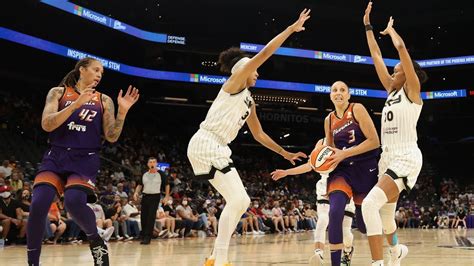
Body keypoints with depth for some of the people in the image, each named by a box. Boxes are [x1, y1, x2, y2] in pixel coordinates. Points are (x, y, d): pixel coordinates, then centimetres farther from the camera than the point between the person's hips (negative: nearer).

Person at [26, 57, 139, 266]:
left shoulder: (104, 100, 10)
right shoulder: (58, 92, 7)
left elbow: (111, 137, 4)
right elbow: (46, 124, -7)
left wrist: (122, 112, -10)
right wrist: (76, 104, -16)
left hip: (85, 159, 0)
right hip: (56, 155, 1)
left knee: (74, 201, -28)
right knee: (38, 204, -19)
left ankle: (96, 242, 1)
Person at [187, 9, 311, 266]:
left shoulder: (249, 100, 21)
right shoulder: (234, 82, -2)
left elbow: (259, 134, 28)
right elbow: (264, 54, -11)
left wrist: (284, 153, 26)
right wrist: (292, 28, -7)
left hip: (218, 148, 10)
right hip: (205, 144, -10)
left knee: (241, 201, 9)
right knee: (237, 199, -15)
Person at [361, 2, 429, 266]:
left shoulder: (412, 90, -4)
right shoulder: (392, 90, 15)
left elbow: (401, 47, -12)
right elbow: (376, 56, 16)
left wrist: (391, 29, 6)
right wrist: (368, 26, 17)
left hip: (406, 157, -9)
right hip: (388, 156, 9)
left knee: (370, 204, -27)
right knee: (385, 212, 19)